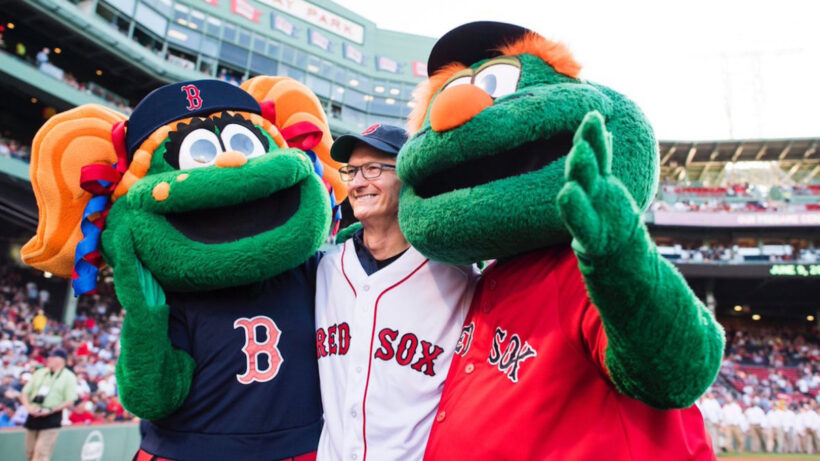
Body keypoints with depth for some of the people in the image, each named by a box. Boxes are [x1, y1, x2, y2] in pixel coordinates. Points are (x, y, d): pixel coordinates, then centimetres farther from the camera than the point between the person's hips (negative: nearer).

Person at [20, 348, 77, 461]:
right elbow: (24, 393, 14)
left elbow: (70, 401, -7)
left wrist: (50, 410, -17)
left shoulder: (69, 376, -3)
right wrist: (28, 406, -5)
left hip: (51, 419, -5)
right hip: (33, 416, 6)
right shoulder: (39, 373, 13)